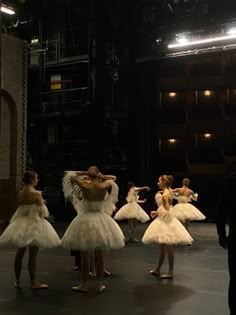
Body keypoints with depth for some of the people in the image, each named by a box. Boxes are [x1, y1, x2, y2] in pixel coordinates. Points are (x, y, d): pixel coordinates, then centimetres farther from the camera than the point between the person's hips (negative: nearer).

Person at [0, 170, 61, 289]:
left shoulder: (20, 194, 3)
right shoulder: (36, 193, -14)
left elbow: (20, 209, 9)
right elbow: (42, 211, -11)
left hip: (21, 224, 6)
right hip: (34, 223, -6)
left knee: (19, 253, 12)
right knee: (33, 255, 0)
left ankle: (17, 281, 21)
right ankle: (33, 282, 6)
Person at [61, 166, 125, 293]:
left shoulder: (84, 186, -12)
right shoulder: (104, 186, -8)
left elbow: (72, 177, 6)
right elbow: (111, 179, 15)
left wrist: (85, 173, 6)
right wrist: (100, 176, 10)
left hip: (85, 220, -2)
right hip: (101, 220, 2)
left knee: (84, 256, 8)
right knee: (100, 256, 11)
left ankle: (84, 285, 16)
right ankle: (100, 284, 19)